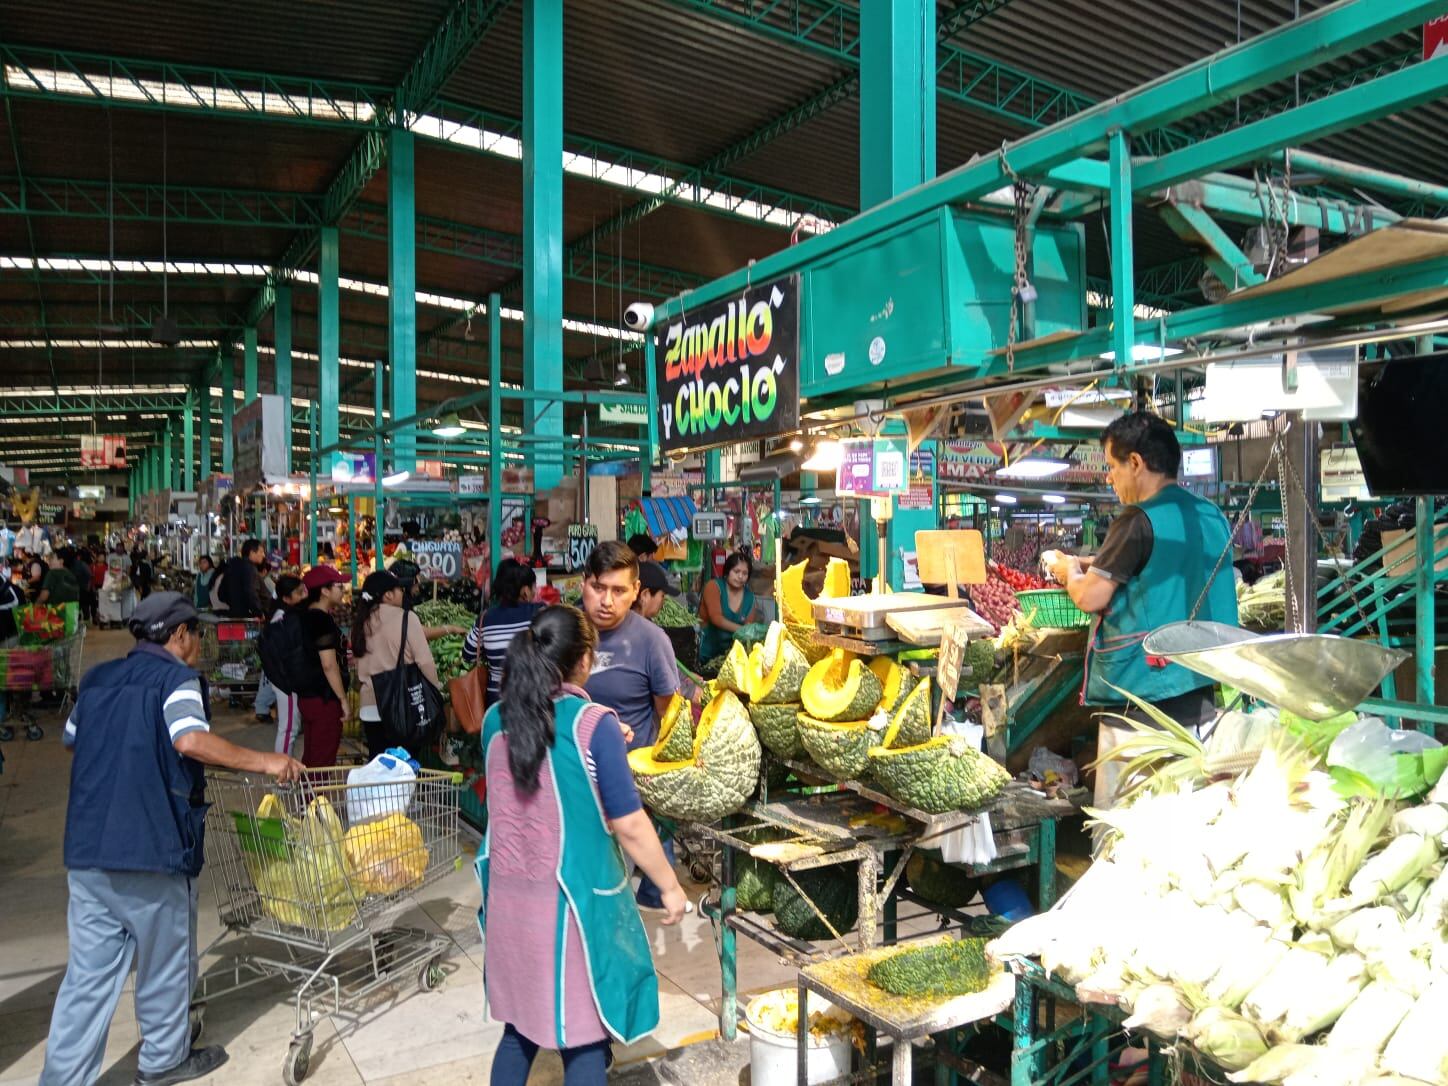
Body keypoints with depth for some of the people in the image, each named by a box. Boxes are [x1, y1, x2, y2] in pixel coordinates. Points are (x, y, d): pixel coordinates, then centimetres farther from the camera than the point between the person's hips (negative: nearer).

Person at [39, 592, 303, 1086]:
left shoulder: (97, 677, 14)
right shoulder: (176, 678, -8)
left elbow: (71, 738, 29)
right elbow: (191, 740, -26)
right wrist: (263, 762, -21)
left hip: (86, 847, 6)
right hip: (152, 846, -6)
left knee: (88, 971, 11)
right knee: (165, 960, 13)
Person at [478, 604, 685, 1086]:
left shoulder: (497, 719, 0)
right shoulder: (593, 724, -16)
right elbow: (629, 826, -13)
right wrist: (671, 886, 0)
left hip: (509, 897, 6)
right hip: (571, 902, -5)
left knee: (521, 1025, 21)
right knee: (584, 1036, 10)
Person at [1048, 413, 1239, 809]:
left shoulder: (1138, 522, -15)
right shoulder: (1213, 517, 10)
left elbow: (1089, 598, -13)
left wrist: (1070, 572, 8)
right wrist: (1095, 566, 20)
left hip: (1143, 699, -8)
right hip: (1202, 694, 8)